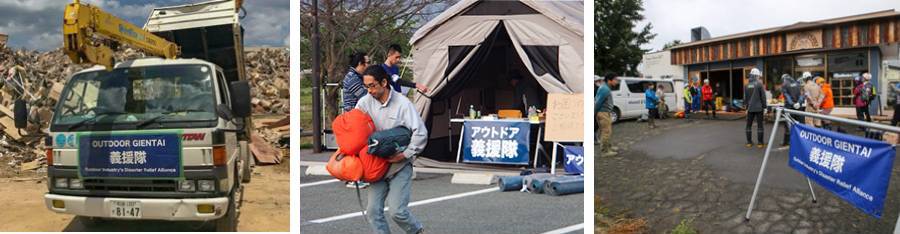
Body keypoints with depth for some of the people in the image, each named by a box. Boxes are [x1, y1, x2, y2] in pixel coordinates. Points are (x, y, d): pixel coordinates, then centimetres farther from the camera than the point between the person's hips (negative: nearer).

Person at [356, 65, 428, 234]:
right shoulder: (365, 102, -1)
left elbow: (421, 133, -14)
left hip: (400, 166, -4)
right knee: (373, 210, -1)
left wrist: (404, 155, -17)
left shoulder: (402, 103, -12)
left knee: (397, 211, -8)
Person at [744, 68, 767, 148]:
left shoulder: (747, 85, 5)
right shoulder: (759, 84, -9)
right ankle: (760, 142, 2)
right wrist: (764, 107, -1)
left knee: (748, 125, 10)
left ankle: (749, 142, 11)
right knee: (760, 125, 2)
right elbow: (763, 97, -8)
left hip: (750, 108, 4)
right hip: (759, 108, -4)